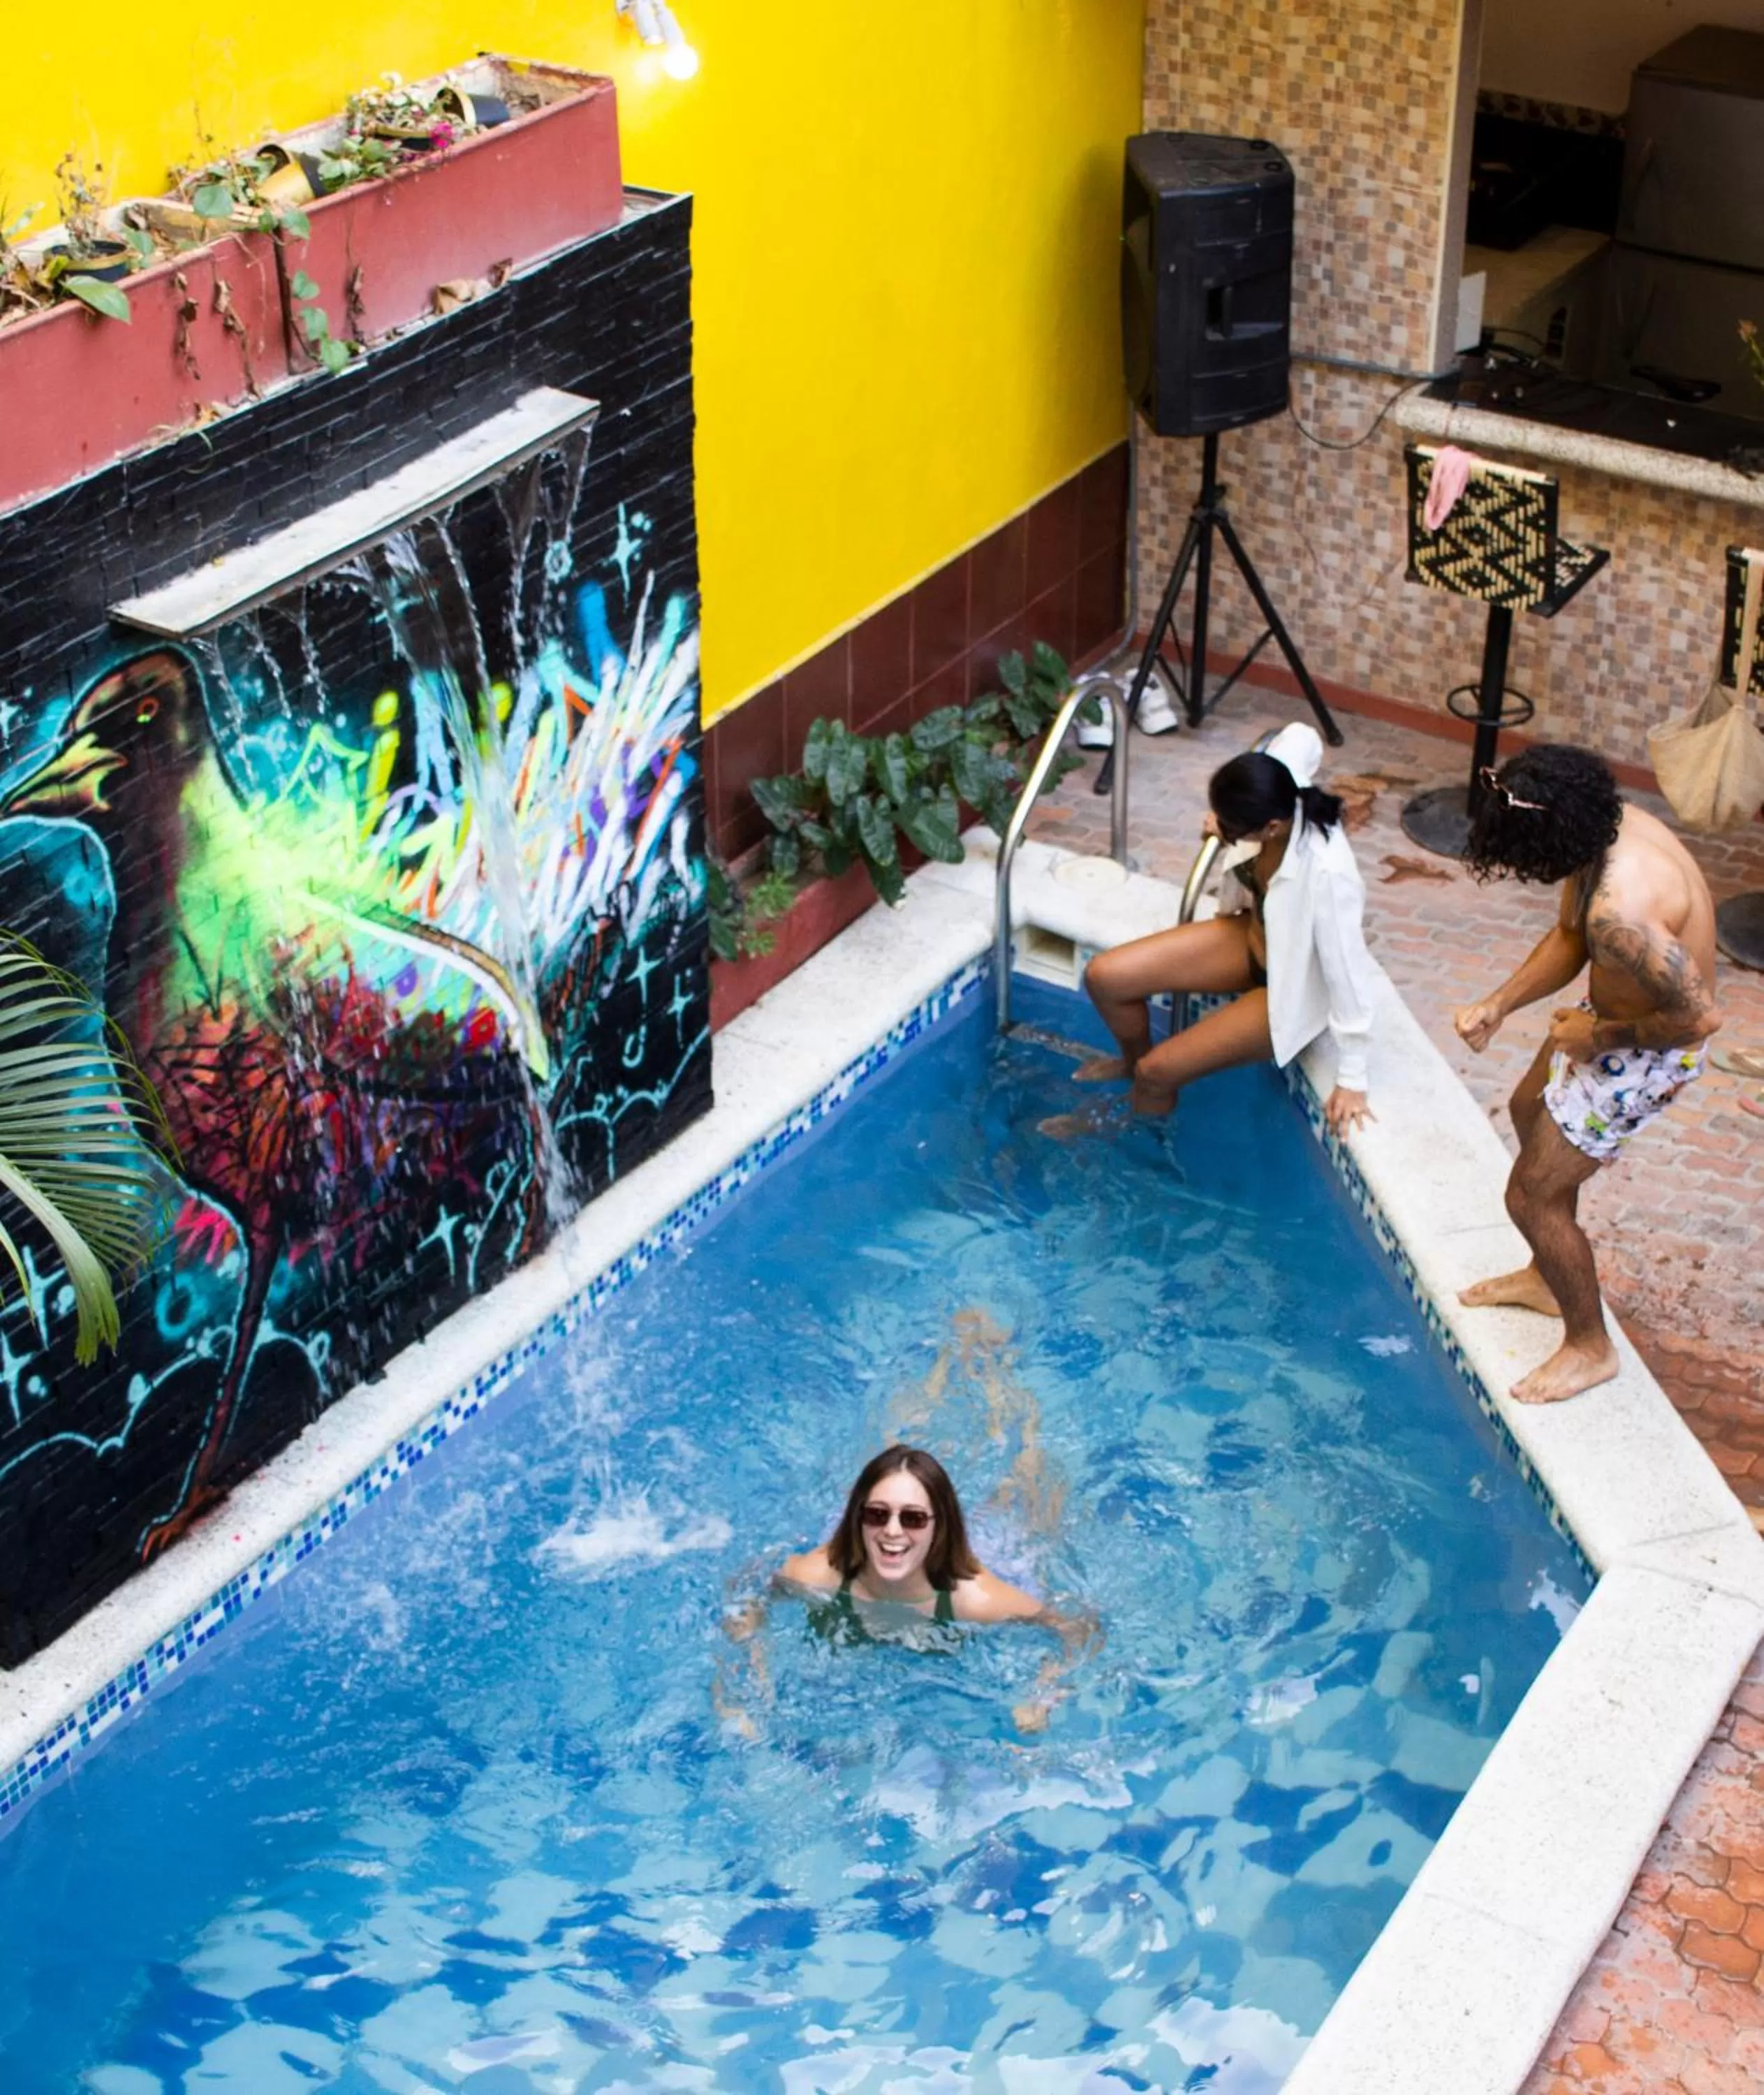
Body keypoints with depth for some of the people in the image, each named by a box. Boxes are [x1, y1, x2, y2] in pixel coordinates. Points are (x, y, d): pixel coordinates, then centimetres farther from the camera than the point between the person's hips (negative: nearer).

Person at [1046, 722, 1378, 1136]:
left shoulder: (1328, 872, -42)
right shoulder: (1278, 793, -25)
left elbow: (1349, 974, -31)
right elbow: (1302, 735, -1)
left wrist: (1351, 1080, -21)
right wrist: (1227, 825, 0)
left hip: (1290, 987, -7)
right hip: (1252, 935, 7)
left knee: (1158, 1072, -8)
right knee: (1105, 977, -2)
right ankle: (1133, 1061, 32)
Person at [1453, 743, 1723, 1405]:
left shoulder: (1619, 911, -41)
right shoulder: (1606, 827, -13)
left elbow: (1699, 1016, -34)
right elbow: (1567, 938, 3)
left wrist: (1598, 1037, -19)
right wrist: (1498, 1006, -9)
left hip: (1647, 1054, -10)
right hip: (1614, 1014, 10)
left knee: (1533, 1194, 4)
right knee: (1531, 1112, 31)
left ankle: (1590, 1347, 26)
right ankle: (1547, 1277, 51)